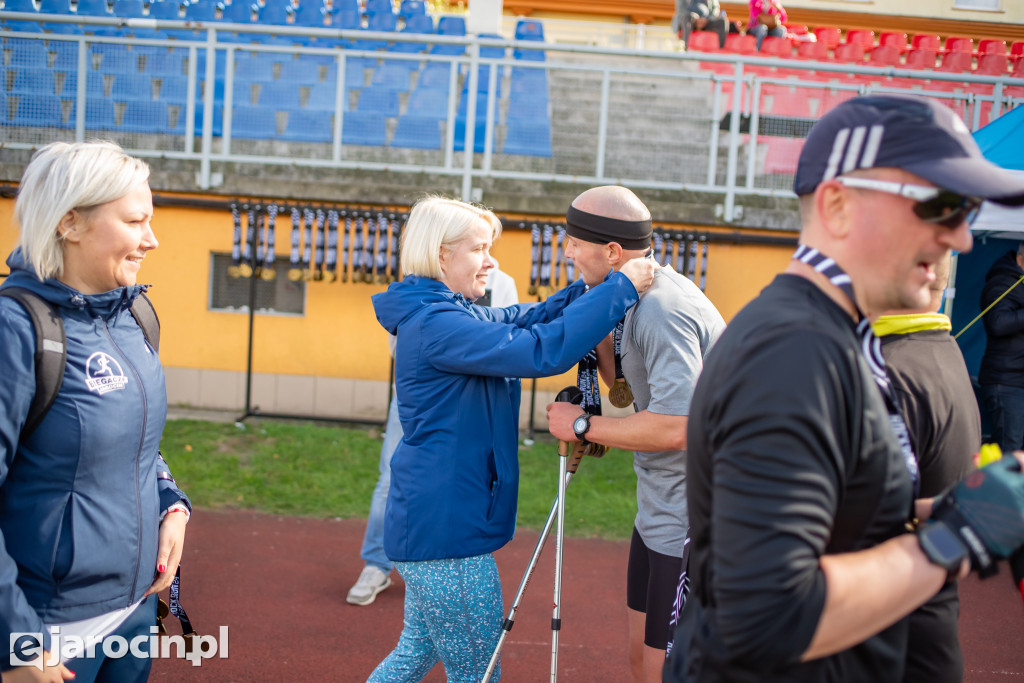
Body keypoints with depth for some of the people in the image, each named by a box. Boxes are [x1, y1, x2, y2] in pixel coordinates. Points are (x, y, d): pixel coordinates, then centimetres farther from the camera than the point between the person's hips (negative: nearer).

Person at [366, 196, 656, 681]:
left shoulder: (453, 314, 12)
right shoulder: (436, 324, -21)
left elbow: (528, 318, 9)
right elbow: (540, 351, -29)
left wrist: (598, 282, -4)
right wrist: (620, 287, -25)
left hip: (428, 522, 11)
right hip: (446, 530, -11)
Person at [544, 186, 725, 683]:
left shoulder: (664, 310, -23)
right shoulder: (636, 298, 9)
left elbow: (675, 427, -29)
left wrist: (583, 426, -17)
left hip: (692, 525, -10)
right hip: (658, 512, 10)